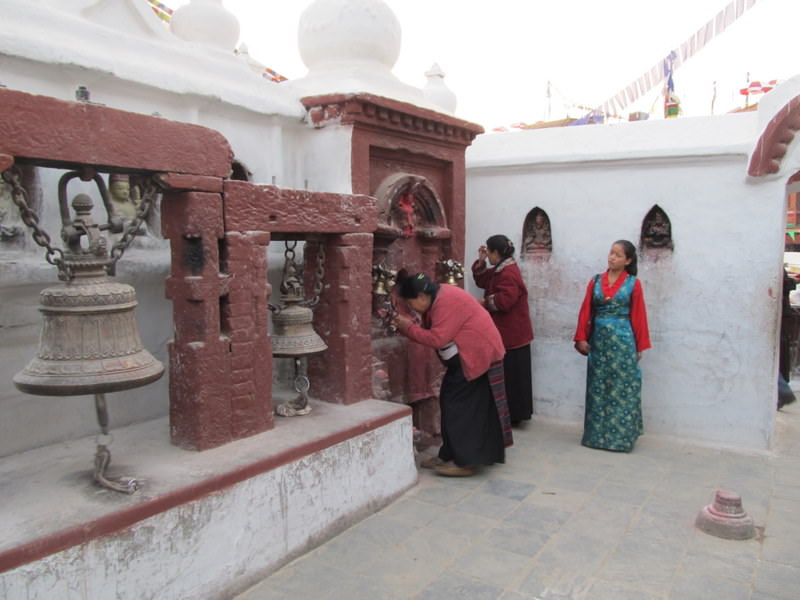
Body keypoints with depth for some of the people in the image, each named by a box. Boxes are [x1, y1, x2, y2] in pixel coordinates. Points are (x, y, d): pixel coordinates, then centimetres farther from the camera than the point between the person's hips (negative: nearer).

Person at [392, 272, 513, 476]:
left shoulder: (446, 302, -23)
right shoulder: (438, 299, 8)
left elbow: (437, 339, -26)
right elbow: (429, 330, 9)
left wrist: (408, 327, -17)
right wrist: (406, 324, -4)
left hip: (478, 356, -11)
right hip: (467, 357, 11)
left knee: (462, 407, -7)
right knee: (451, 402, 12)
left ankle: (466, 462, 1)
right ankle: (450, 455, 20)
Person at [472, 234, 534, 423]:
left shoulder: (508, 273, -20)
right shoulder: (501, 270, 13)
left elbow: (504, 300, -30)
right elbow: (483, 281, 22)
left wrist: (485, 302, -14)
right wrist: (481, 262, 8)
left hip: (511, 334, -11)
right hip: (507, 332, 11)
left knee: (511, 376, -3)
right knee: (506, 375, 15)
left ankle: (513, 415, 6)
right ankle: (511, 413, 22)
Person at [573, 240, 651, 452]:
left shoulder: (633, 284, -1)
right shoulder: (595, 281, 6)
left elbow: (639, 316, -1)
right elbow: (585, 312, 5)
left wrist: (640, 346, -1)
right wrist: (581, 338, -1)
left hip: (623, 341, -3)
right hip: (598, 340, 3)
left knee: (622, 389, 1)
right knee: (597, 388, 8)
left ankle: (621, 437, 11)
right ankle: (596, 434, 19)